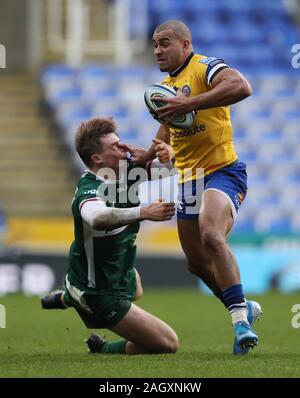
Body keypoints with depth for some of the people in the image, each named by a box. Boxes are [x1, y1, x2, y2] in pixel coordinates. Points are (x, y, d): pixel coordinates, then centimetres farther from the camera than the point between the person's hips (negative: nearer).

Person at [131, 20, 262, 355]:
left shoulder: (205, 67, -11)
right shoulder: (166, 86, 17)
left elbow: (241, 87, -32)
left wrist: (186, 105, -33)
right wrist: (155, 152, 8)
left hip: (222, 171, -9)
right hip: (187, 180, 9)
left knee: (211, 235, -33)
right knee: (197, 262, 12)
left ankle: (240, 320, -34)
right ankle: (243, 309, 35)